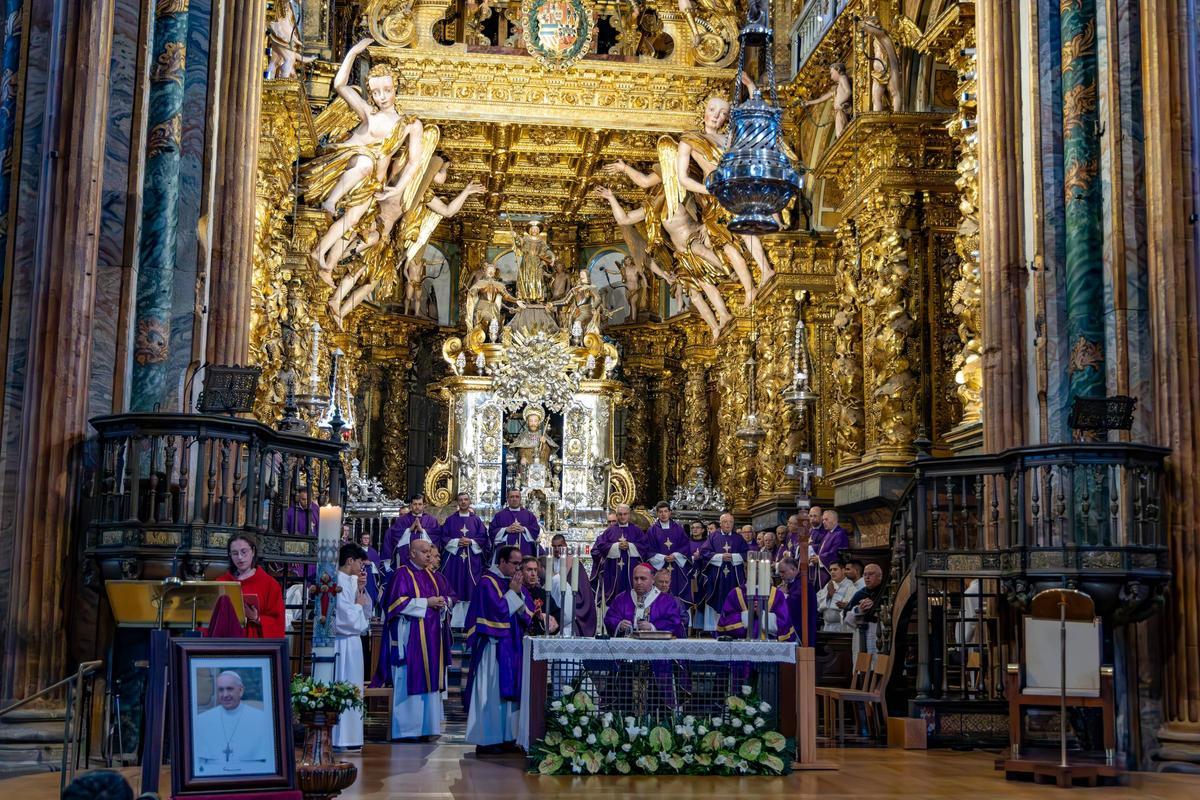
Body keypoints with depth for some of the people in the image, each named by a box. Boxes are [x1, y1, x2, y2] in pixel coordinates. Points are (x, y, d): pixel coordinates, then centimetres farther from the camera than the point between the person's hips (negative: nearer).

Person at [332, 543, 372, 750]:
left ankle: (349, 736, 20)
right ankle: (341, 738, 1)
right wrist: (358, 604, -5)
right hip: (343, 643, -10)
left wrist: (361, 590, 2)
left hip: (353, 642, 10)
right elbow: (345, 616, -22)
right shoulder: (339, 582, -17)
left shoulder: (351, 581, 12)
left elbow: (367, 608, 16)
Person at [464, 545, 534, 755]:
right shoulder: (488, 582, -9)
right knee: (491, 692, -6)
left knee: (509, 691, 8)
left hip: (512, 646, 8)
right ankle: (485, 740, -2)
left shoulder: (514, 582, 14)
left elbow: (529, 611, 8)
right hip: (494, 646, -8)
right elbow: (498, 610, -19)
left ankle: (504, 736, 14)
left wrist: (519, 593, -7)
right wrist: (512, 592, -11)